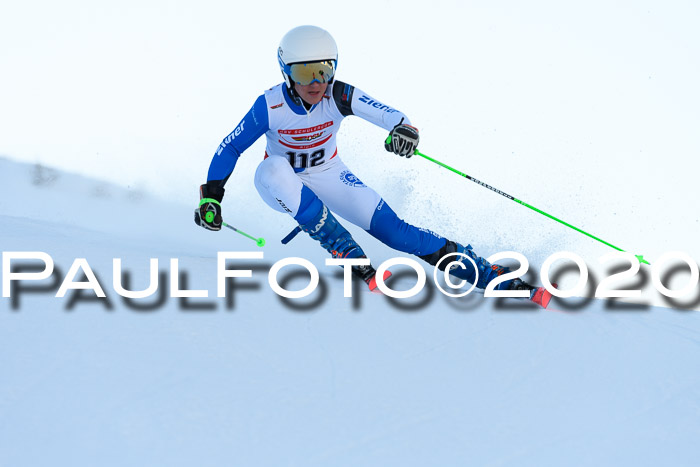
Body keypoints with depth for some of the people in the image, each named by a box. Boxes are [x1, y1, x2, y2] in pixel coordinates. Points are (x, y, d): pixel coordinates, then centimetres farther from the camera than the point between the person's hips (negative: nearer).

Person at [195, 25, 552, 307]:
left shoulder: (339, 97, -22)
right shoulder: (269, 107, -24)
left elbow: (383, 113, -35)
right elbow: (230, 148, -12)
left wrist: (402, 127, -57)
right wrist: (210, 196, -15)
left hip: (328, 176, 1)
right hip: (282, 183, -1)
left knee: (393, 229, -15)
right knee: (274, 170, -38)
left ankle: (495, 277, -15)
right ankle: (353, 260, -35)